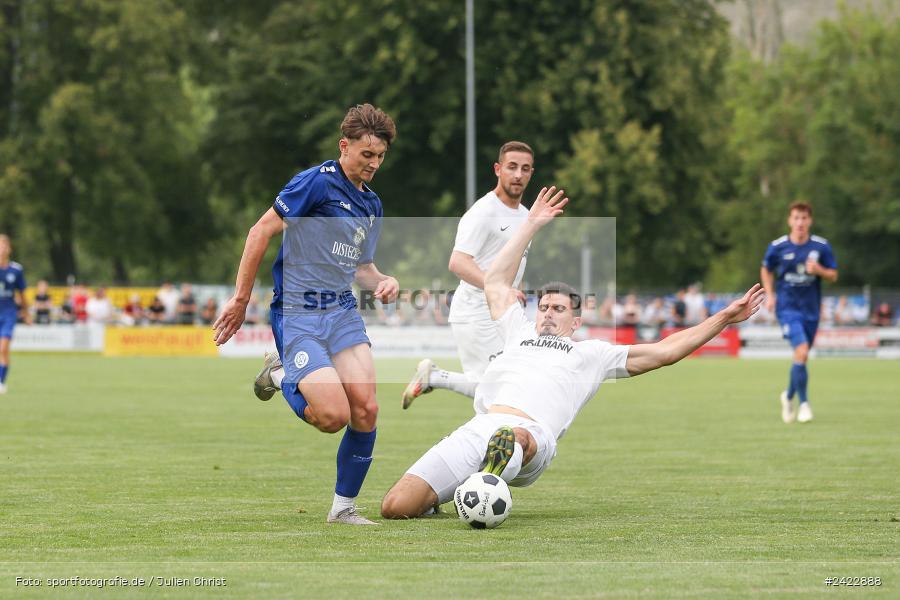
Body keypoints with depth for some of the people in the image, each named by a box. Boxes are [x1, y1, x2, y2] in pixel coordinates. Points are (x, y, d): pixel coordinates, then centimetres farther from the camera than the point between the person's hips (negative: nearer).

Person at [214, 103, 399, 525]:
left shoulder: (372, 206, 16)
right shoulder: (317, 182, -9)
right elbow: (261, 231, -9)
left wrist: (382, 282, 4)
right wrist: (241, 299, -10)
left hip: (343, 312, 7)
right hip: (297, 314, -7)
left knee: (365, 410, -10)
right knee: (335, 416, -18)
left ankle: (344, 507, 6)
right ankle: (281, 376, 14)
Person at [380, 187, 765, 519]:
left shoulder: (593, 354, 31)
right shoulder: (520, 336, 39)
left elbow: (663, 352, 31)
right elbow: (496, 282, 45)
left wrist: (723, 319, 29)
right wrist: (532, 225, 48)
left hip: (534, 434, -4)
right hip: (479, 427, 4)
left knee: (514, 438, -47)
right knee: (395, 507, -17)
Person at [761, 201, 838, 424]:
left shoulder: (822, 246, -2)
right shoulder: (777, 247, -5)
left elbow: (833, 276, 4)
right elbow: (766, 270, 12)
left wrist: (819, 270, -17)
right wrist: (770, 295, 0)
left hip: (811, 309, 3)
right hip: (787, 307, -3)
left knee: (802, 356, 11)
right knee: (801, 351, -20)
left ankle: (789, 396, 38)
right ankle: (803, 403, -8)